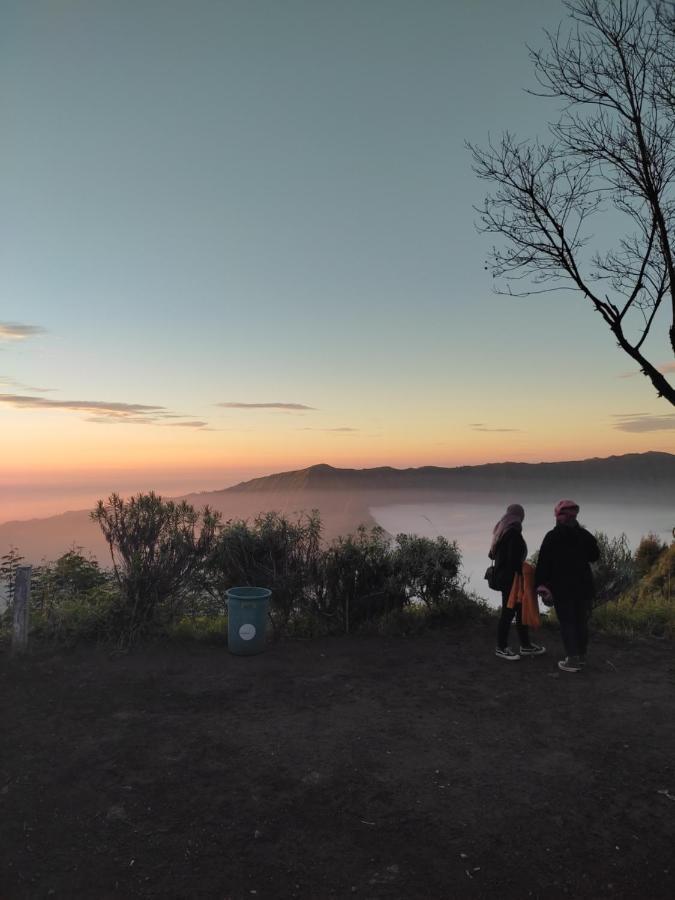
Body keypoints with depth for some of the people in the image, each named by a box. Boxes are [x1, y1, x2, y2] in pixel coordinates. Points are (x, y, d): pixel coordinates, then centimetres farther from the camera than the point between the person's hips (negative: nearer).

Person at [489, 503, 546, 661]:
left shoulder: (502, 531, 10)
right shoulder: (514, 532, -18)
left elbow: (492, 554, 16)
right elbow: (514, 558, -24)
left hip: (502, 576, 9)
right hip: (511, 578, -9)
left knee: (520, 611, 15)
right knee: (509, 612, 1)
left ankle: (525, 646, 24)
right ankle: (501, 648, 12)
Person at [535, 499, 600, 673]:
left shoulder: (552, 537, -9)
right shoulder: (584, 534, 1)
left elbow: (543, 563, -11)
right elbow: (595, 556, 16)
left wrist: (542, 585, -6)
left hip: (562, 587, -4)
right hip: (583, 585, 4)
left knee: (567, 622, 1)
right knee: (581, 621, 14)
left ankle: (573, 660, -2)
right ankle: (581, 656, 22)